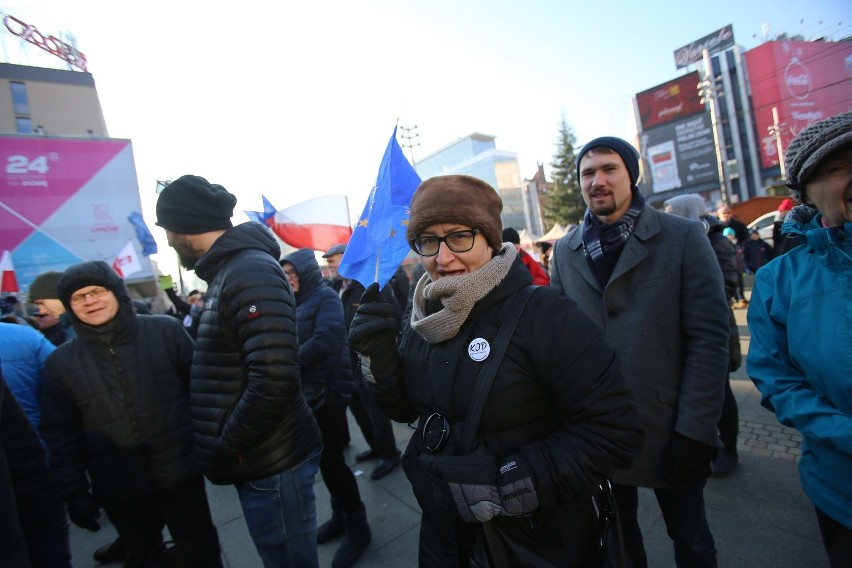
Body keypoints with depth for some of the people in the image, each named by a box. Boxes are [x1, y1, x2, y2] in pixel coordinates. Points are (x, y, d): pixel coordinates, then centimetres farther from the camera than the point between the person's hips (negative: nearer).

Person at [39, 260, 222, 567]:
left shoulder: (166, 331, -8)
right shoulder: (60, 363, -1)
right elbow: (61, 434, 3)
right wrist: (73, 492, 2)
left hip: (181, 472, -2)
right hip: (118, 489, 2)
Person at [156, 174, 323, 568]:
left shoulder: (250, 272, -20)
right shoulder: (228, 272, 11)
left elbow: (274, 380, -30)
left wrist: (223, 450, -17)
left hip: (272, 463, -9)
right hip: (260, 458, 9)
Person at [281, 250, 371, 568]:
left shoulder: (325, 297, -10)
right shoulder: (299, 302, 15)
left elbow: (325, 340, -23)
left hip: (328, 390, -8)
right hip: (308, 391, 8)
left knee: (331, 460, -2)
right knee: (325, 459, 15)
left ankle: (357, 526, 16)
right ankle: (341, 515, 33)